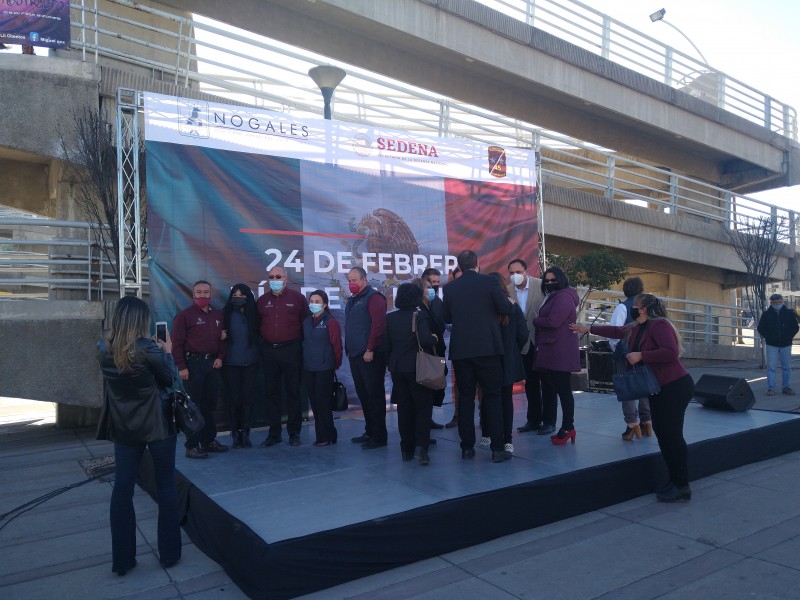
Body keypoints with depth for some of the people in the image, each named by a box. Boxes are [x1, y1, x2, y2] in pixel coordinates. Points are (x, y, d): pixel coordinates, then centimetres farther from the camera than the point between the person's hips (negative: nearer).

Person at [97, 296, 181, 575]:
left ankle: (122, 559, 17)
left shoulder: (103, 349, -3)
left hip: (123, 427, 4)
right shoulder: (148, 348, -18)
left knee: (122, 489, 10)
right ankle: (169, 553, 19)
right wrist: (167, 352, 9)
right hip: (157, 425, -4)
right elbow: (169, 378, -4)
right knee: (166, 487, 10)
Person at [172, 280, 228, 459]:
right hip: (193, 363, -5)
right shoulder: (185, 315, -5)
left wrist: (220, 357, 3)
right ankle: (192, 446, 6)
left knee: (209, 404, 12)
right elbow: (177, 342, -9)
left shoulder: (218, 315, 12)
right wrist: (182, 367, -14)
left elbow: (222, 338, 18)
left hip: (212, 363, 5)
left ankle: (209, 440, 23)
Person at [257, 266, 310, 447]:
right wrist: (262, 343, 4)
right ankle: (274, 433, 16)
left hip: (291, 351, -3)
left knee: (293, 392, 3)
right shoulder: (262, 300, 10)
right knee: (271, 393, 8)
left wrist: (300, 344, -4)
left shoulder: (297, 298, 0)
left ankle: (294, 433, 12)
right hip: (268, 351, 3)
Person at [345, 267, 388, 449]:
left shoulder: (373, 297, -9)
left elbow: (378, 324, -19)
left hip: (370, 355, -9)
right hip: (355, 355, 9)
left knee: (375, 395, -3)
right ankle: (369, 431, 22)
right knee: (363, 395, 13)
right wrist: (348, 350, 16)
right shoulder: (352, 301, 19)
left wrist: (370, 350, -21)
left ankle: (379, 436, 3)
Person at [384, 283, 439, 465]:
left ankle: (406, 449, 15)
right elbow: (425, 340, -23)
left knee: (404, 408, 11)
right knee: (423, 407, 4)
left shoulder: (390, 318, 5)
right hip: (418, 368, -5)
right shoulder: (421, 315, -11)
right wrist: (434, 339, -2)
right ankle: (421, 446, -10)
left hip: (397, 368, 5)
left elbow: (386, 345, 7)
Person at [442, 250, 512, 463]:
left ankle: (467, 447, 12)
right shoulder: (489, 282, -4)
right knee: (493, 397, 4)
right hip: (488, 348, -2)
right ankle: (497, 448, 2)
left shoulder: (450, 288, 3)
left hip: (460, 350, 2)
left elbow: (446, 317, 10)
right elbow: (505, 309, -4)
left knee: (465, 398, 9)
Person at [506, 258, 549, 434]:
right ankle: (533, 419, 24)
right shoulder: (508, 290, -5)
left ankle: (549, 421, 14)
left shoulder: (541, 285, -12)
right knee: (530, 382, 13)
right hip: (525, 342, 3)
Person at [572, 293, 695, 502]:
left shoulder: (659, 325, -16)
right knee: (662, 434, 8)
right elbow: (615, 331, 23)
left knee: (672, 435, -8)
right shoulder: (636, 329, 11)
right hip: (659, 389, 9)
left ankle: (682, 486, 0)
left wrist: (640, 356, -22)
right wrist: (589, 329, 26)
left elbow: (671, 352, -27)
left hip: (676, 386, -9)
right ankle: (674, 481, 17)